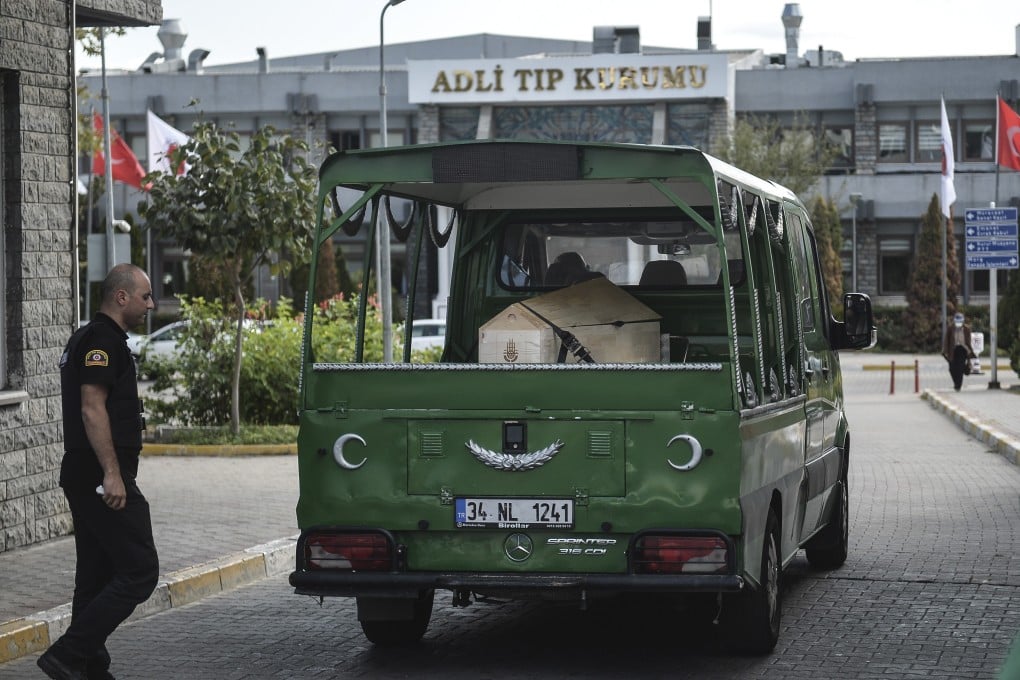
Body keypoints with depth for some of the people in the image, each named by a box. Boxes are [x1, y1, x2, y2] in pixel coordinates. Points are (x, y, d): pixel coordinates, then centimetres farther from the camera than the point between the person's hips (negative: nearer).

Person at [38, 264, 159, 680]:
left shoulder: (89, 338, 19)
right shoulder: (104, 341, -13)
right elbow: (92, 408, -22)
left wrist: (129, 424, 29)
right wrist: (112, 473, -25)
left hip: (83, 475, 11)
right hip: (103, 476, -11)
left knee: (97, 576, 12)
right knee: (139, 572, -11)